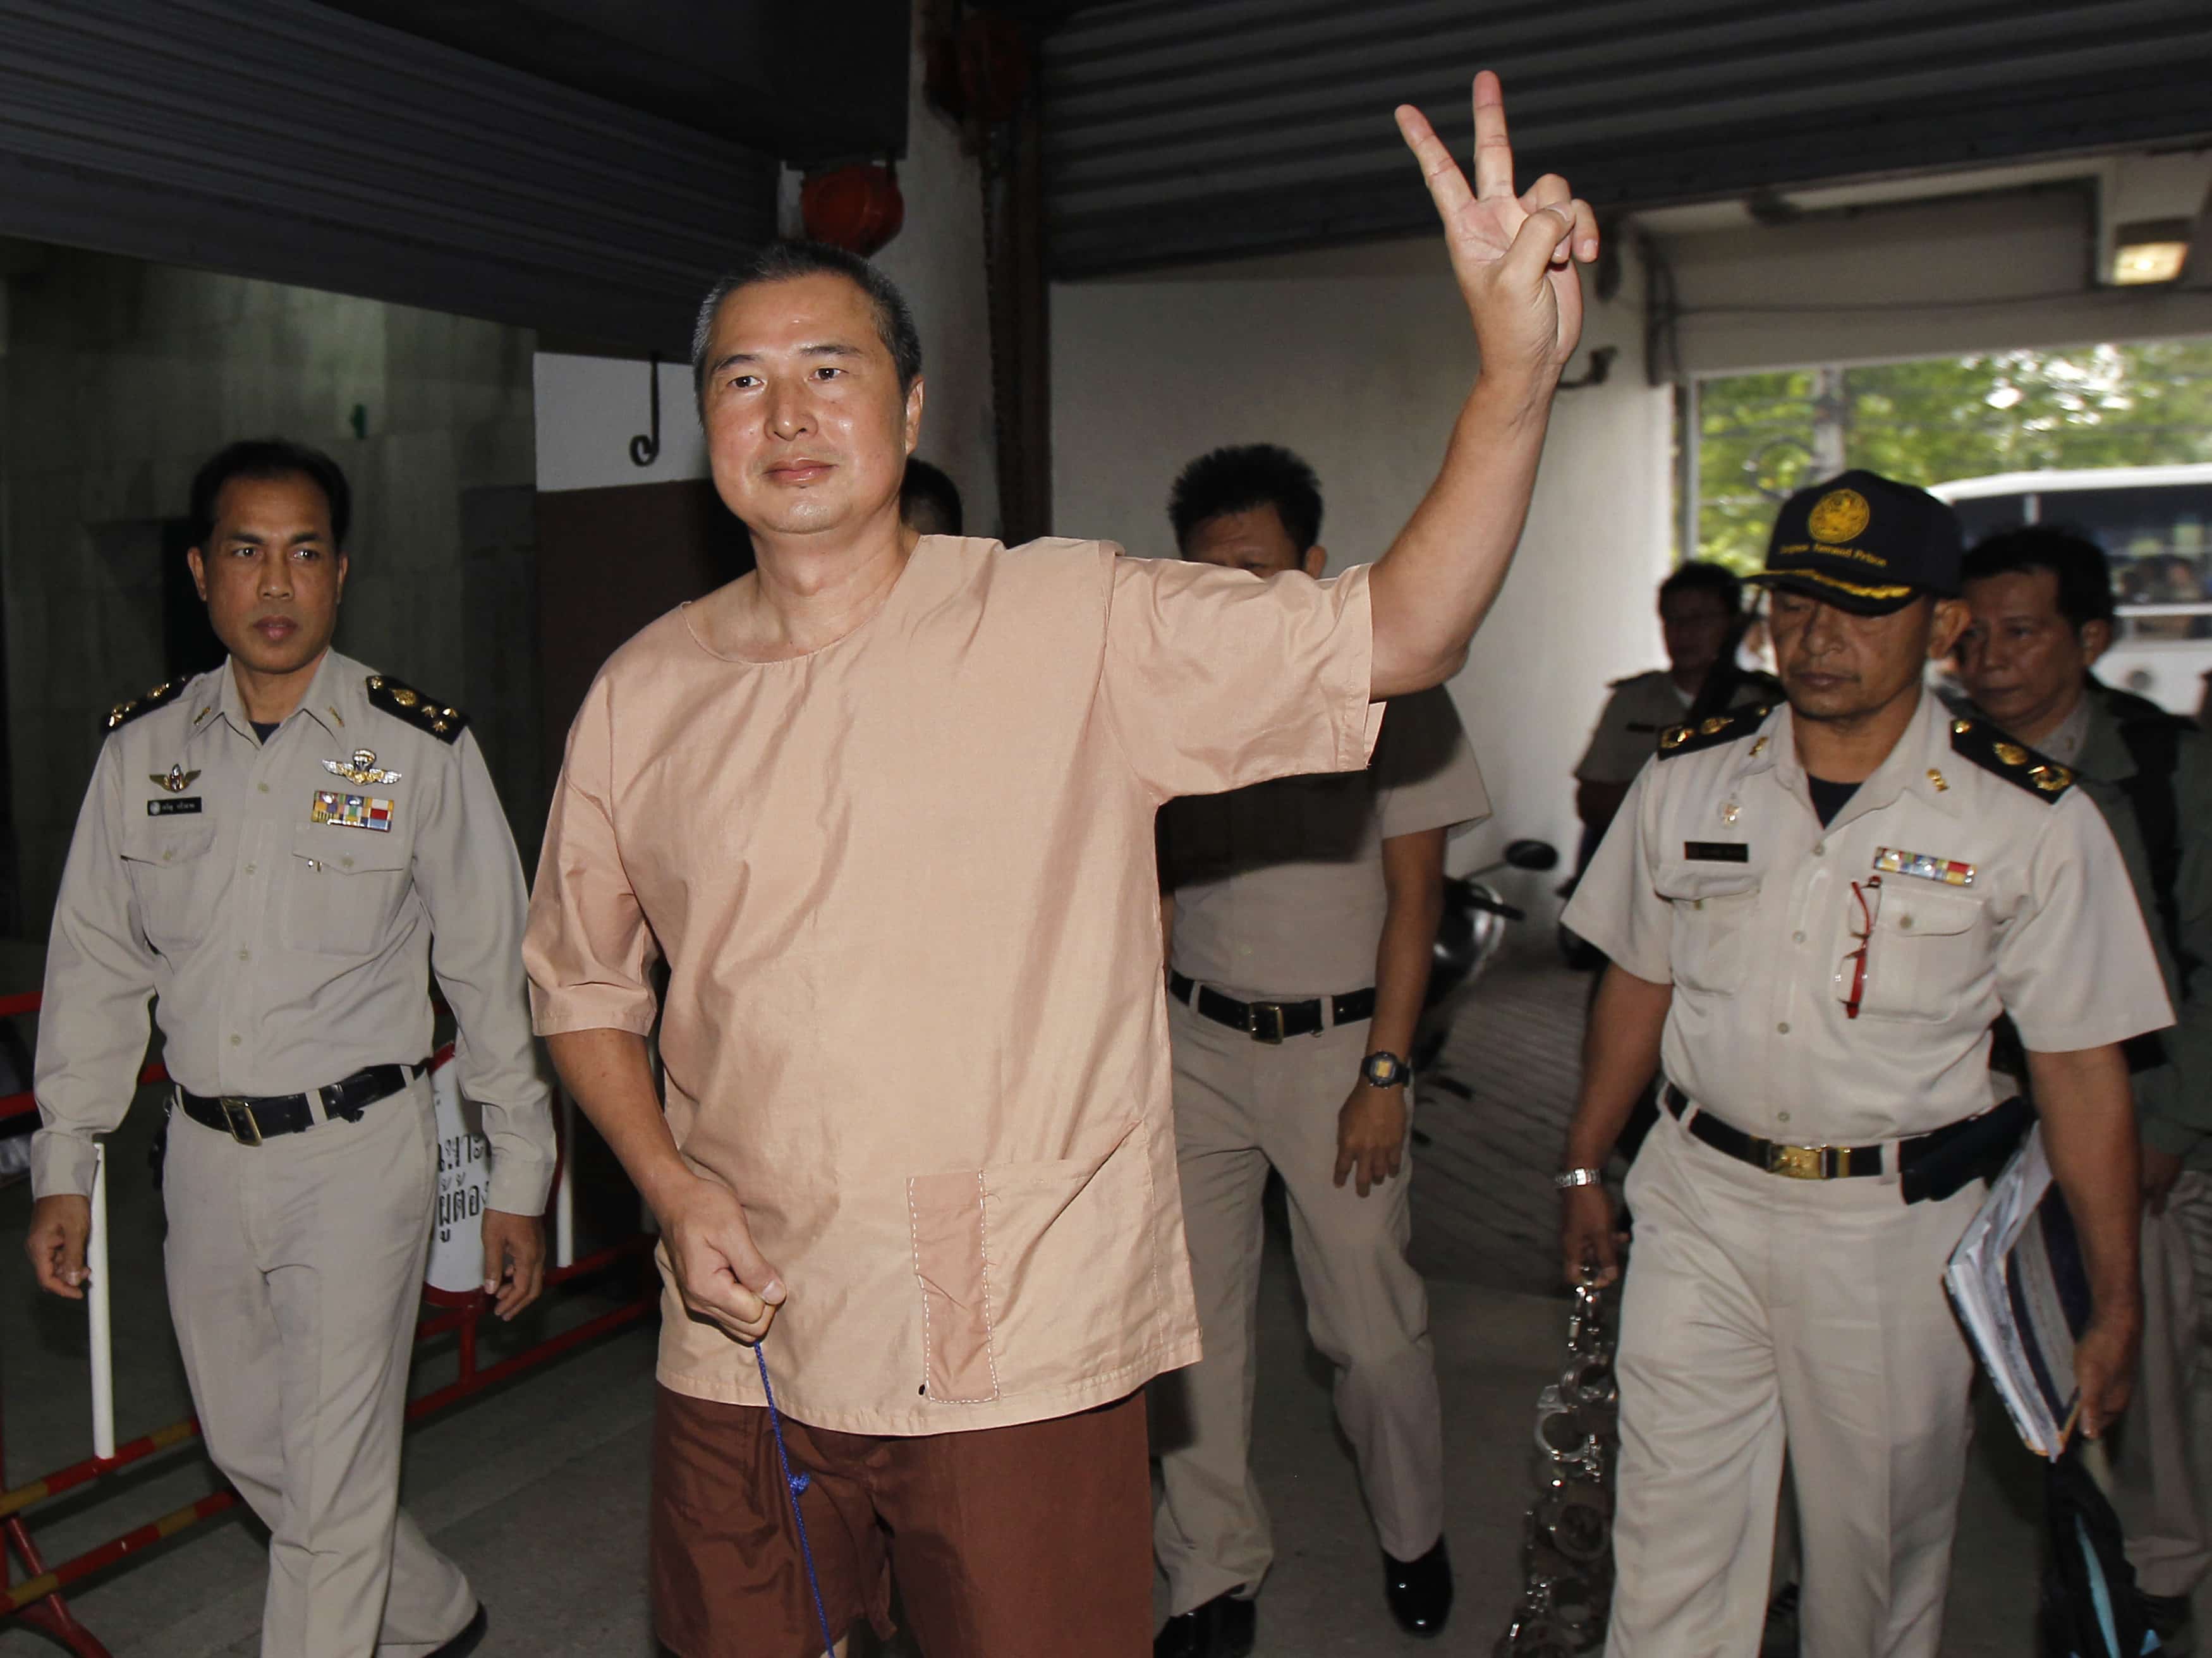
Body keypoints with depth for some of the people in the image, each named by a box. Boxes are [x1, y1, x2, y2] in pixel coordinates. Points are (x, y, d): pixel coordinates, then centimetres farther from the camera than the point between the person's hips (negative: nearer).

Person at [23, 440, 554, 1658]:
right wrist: (63, 1167, 9)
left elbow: (493, 972, -4)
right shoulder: (142, 749, 3)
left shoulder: (421, 748, -8)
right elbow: (95, 966, 10)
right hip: (206, 1154, 5)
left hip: (359, 1152, -5)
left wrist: (520, 1181, -3)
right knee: (248, 1448, 19)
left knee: (333, 1478, 1)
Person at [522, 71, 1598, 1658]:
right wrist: (672, 1186, -2)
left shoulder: (1080, 624, -7)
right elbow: (582, 978, 12)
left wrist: (1517, 369, -27)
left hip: (1028, 1359, -3)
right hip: (746, 1353, 4)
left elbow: (1396, 637, -14)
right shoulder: (644, 692, 2)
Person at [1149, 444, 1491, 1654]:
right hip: (1197, 1041, 3)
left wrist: (1383, 1074, -9)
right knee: (1190, 1320, 4)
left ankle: (1413, 1538, 32)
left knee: (1372, 1327, 3)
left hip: (1335, 1044, -3)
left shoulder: (1391, 696, -4)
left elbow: (1413, 898, -4)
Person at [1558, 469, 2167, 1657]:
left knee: (1878, 1544, 13)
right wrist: (1584, 1169, 14)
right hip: (1698, 1201, 2)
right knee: (1671, 1540, 7)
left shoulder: (2031, 822, -8)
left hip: (1896, 1225, -2)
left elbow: (2080, 1072, -4)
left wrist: (2115, 1305, -2)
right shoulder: (1688, 780, 0)